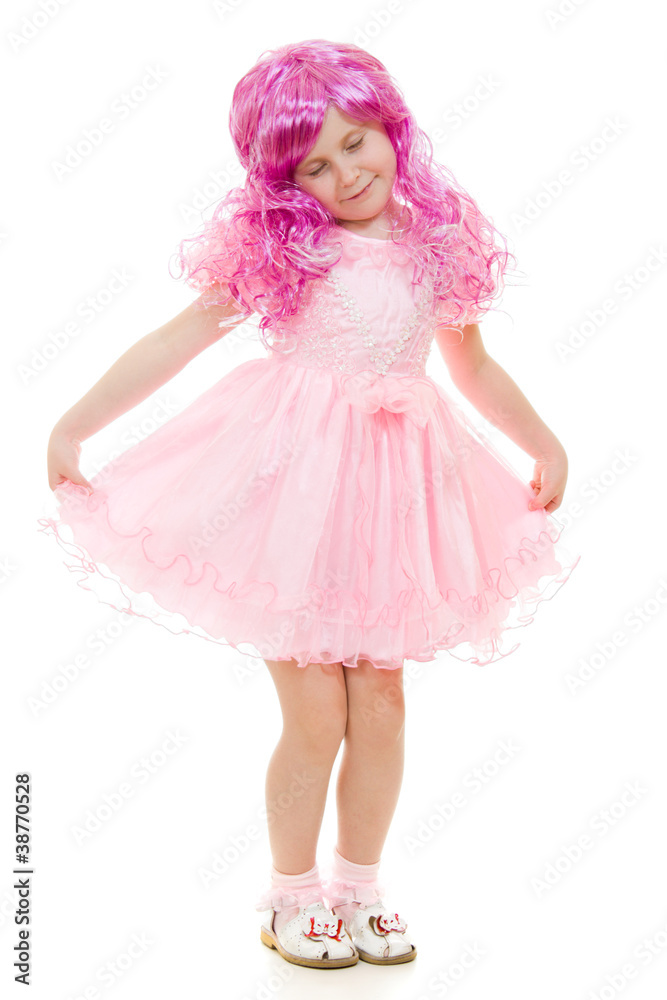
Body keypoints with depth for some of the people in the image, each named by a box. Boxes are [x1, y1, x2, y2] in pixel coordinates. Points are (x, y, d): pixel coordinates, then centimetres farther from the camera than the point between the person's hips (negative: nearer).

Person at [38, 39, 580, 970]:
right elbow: (177, 340, -4)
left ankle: (359, 890, 32)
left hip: (392, 481, 4)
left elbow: (475, 366, 19)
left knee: (381, 702, 10)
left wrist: (545, 443, 23)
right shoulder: (277, 243, -3)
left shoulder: (438, 240, 7)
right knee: (316, 717, 1)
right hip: (293, 474, -3)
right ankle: (291, 899, 27)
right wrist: (75, 424, -7)